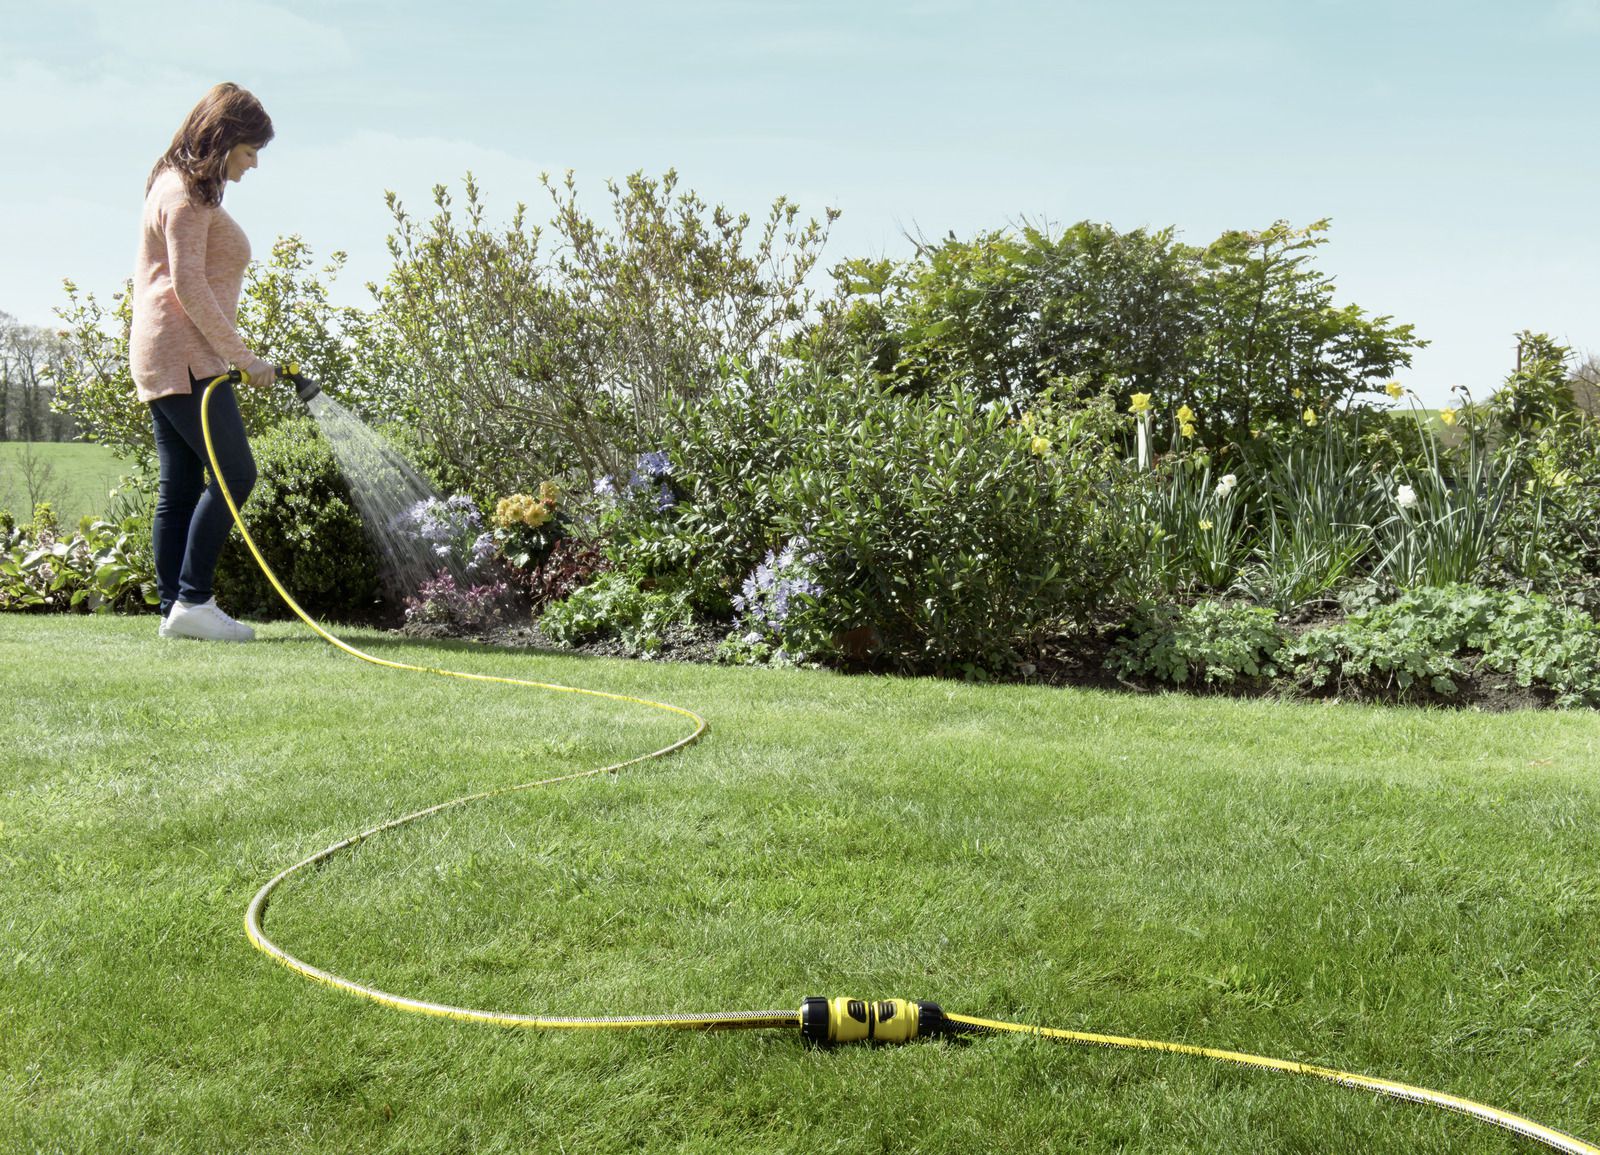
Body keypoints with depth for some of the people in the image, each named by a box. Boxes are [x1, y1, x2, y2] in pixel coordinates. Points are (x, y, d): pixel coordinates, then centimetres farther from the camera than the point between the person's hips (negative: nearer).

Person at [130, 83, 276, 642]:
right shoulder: (189, 194, -11)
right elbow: (189, 287, -18)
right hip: (185, 357, -10)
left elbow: (147, 277, 24)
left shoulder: (177, 185, 21)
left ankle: (174, 608, 8)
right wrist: (241, 356, -17)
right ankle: (191, 600, -10)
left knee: (179, 487, 7)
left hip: (162, 359, 10)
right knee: (234, 473, -11)